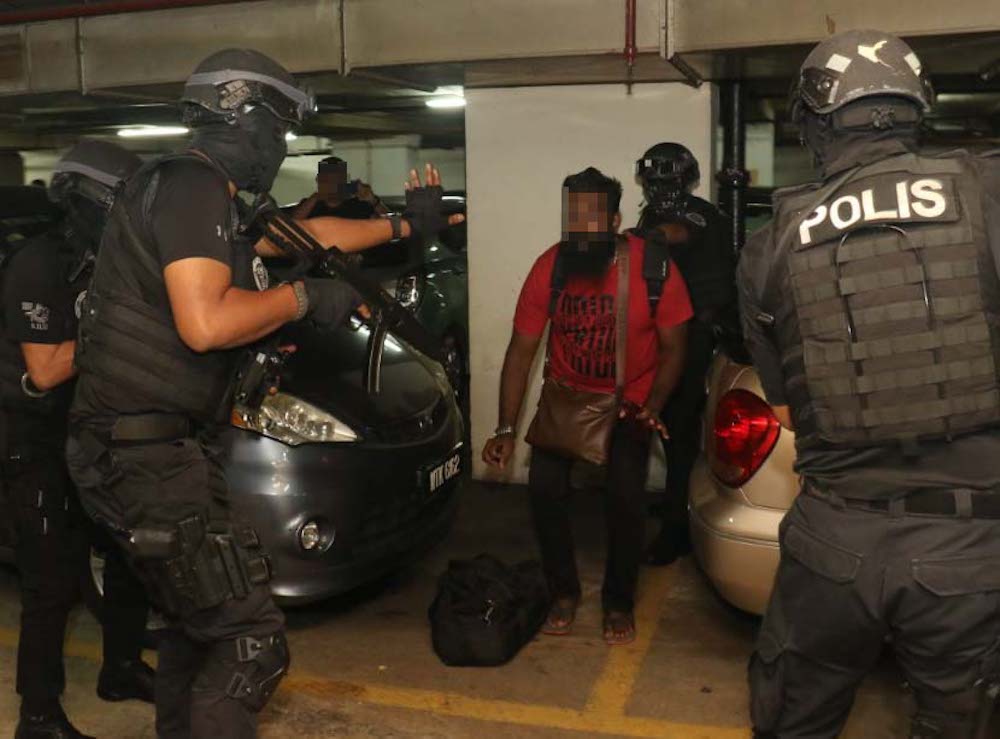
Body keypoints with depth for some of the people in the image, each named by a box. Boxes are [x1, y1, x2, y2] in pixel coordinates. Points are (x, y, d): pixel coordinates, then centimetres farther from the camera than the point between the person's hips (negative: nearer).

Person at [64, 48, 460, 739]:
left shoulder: (208, 197, 16)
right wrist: (304, 297, -11)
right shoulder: (191, 184, -15)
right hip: (152, 455, -11)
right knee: (252, 641, -8)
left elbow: (309, 234, 30)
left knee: (198, 624, 22)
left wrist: (405, 224, 38)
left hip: (153, 448, 11)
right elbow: (205, 324, -27)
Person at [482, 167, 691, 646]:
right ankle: (563, 592, 10)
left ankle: (619, 602, 6)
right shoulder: (548, 268, -17)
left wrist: (651, 409, -25)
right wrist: (506, 429, -17)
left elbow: (673, 348, -10)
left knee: (626, 491, -19)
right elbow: (521, 350, -12)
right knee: (545, 485, -14)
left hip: (631, 398, -2)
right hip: (566, 393, 2)